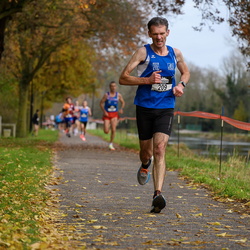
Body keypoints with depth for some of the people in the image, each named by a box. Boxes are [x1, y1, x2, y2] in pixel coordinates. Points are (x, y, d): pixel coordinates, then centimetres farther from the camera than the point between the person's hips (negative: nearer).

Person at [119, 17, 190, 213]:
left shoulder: (175, 54, 6)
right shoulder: (143, 53, -5)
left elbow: (186, 72, 25)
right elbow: (123, 78, -8)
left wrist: (181, 84, 3)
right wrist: (147, 80, -20)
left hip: (166, 109, 1)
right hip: (145, 107, -1)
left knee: (160, 149, -16)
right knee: (146, 151, 10)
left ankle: (158, 194, -22)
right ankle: (145, 165, 49)